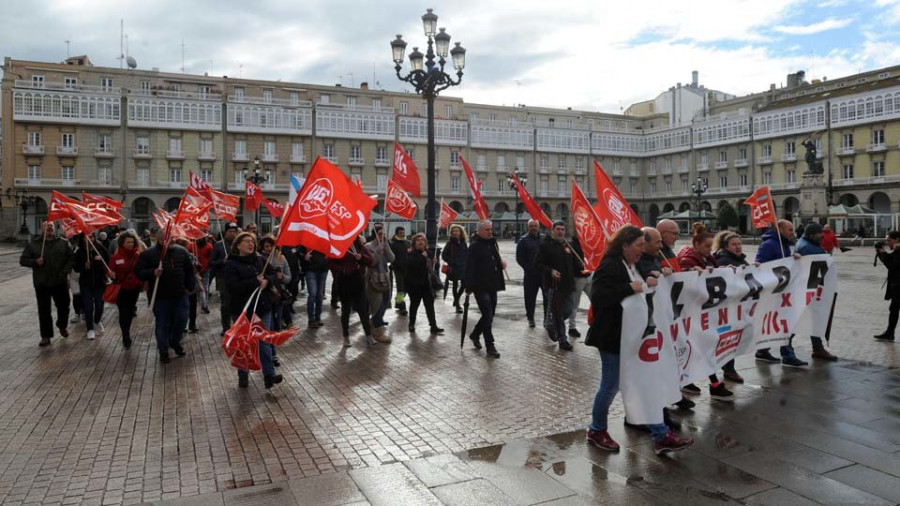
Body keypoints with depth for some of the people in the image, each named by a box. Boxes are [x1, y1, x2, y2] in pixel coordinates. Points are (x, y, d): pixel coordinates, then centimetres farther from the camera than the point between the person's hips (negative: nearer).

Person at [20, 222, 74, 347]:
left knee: (64, 306, 9)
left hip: (60, 283, 0)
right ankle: (46, 336, 9)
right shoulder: (33, 245, 4)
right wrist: (35, 261, -14)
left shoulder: (64, 243, 6)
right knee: (44, 310, 2)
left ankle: (62, 326, 36)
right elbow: (23, 260, 5)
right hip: (42, 284, 0)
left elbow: (71, 258, 3)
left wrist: (65, 272, -11)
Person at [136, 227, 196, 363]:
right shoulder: (148, 254, -4)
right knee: (162, 324, 5)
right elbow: (140, 273, -5)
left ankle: (175, 342, 35)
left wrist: (190, 286, 5)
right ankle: (163, 351, 21)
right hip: (160, 297, -3)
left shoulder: (181, 251, 5)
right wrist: (152, 273, -24)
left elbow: (189, 270, 11)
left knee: (182, 320, 8)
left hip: (180, 295, 3)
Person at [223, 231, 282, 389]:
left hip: (262, 307, 3)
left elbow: (273, 274, 10)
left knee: (265, 341, -1)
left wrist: (266, 280, -12)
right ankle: (243, 378, 21)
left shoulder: (260, 260, 7)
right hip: (243, 309, -3)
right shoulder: (231, 264, -8)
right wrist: (256, 282, -17)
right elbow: (234, 286, -20)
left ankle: (269, 374, -2)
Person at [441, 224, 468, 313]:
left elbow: (467, 253, 16)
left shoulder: (464, 242, 7)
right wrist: (451, 262, -13)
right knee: (455, 285, 5)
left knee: (464, 285, 4)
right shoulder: (450, 242, -6)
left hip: (463, 267, 4)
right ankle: (457, 304, 16)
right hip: (454, 268, -4)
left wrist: (466, 262, 3)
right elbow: (444, 255, -6)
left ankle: (456, 300, 27)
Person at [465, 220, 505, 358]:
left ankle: (475, 335, 36)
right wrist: (469, 287, -22)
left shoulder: (492, 242, 12)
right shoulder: (475, 246, -13)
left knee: (490, 314, 16)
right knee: (488, 315, -8)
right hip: (481, 286, -8)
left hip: (492, 285, 8)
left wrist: (501, 262, 11)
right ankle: (490, 346, 0)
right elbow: (470, 267, -18)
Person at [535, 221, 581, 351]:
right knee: (557, 312, -1)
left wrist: (582, 268, 7)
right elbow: (538, 263, -9)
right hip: (554, 284, -6)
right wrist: (550, 271, -22)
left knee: (567, 310, 7)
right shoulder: (546, 245, -5)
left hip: (568, 284, 6)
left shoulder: (568, 245, 16)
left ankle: (550, 325, 34)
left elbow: (574, 262, 25)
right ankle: (563, 341, 8)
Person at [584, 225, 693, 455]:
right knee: (611, 385, 4)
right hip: (613, 337, -9)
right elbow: (598, 295, -30)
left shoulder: (632, 266, 11)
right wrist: (630, 288, -28)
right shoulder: (609, 266, -18)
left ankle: (661, 436, 13)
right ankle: (597, 430, 24)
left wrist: (647, 284, 5)